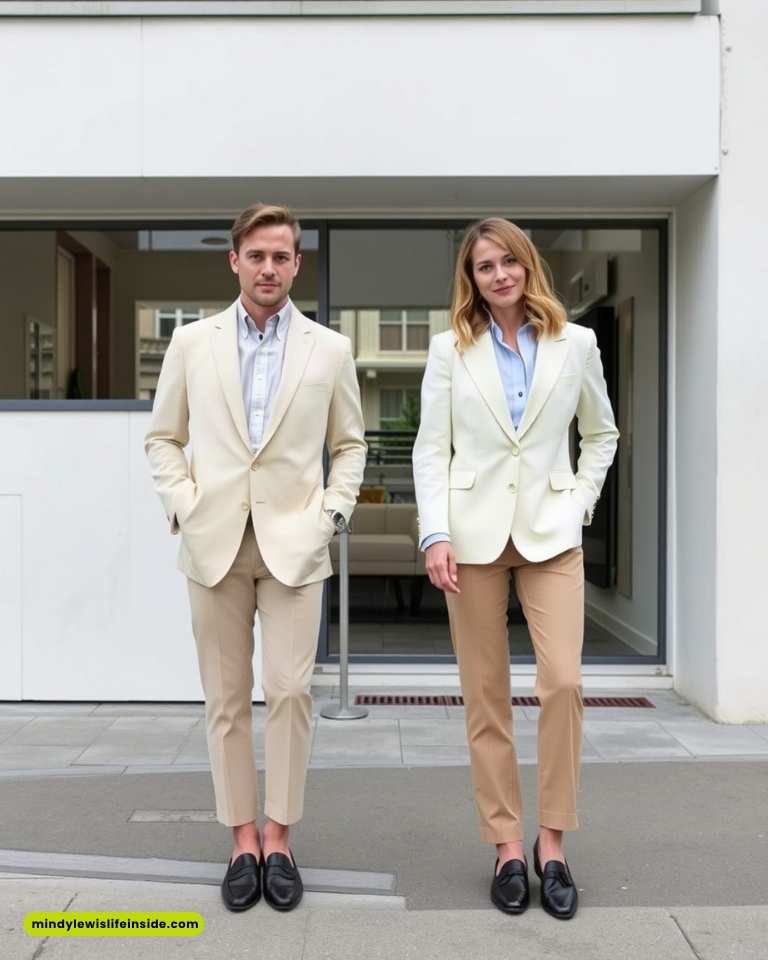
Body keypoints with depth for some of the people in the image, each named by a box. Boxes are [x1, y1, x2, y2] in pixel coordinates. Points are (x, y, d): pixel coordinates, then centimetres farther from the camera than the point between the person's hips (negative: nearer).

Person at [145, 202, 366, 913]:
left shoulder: (330, 348, 6)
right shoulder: (191, 342, 7)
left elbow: (350, 445, 12)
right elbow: (163, 438, 12)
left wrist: (332, 511, 0)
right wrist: (182, 503, -1)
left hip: (293, 543, -1)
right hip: (214, 542, 1)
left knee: (290, 692, -5)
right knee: (226, 698, 5)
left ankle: (279, 839, 10)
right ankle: (243, 840, 16)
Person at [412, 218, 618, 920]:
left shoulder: (576, 343, 6)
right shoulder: (451, 348, 4)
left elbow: (602, 433, 17)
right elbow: (431, 448, 1)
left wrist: (582, 503, 5)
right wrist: (436, 534, -10)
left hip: (550, 532, 0)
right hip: (475, 533, 0)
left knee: (563, 682, -11)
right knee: (486, 696, 3)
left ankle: (552, 843, 5)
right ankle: (507, 846, 15)